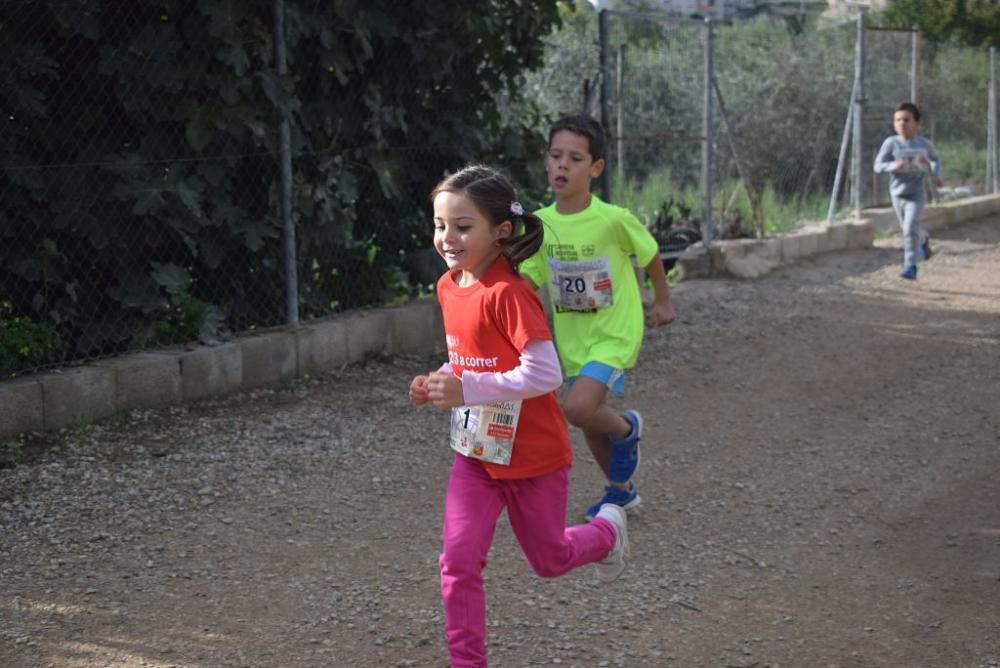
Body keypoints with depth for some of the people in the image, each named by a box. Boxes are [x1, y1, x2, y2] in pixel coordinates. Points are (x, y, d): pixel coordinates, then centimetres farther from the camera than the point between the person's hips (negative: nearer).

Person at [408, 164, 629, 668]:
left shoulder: (507, 293, -26)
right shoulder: (449, 287, -1)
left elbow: (545, 373, -30)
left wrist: (467, 390, -33)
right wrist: (440, 384, -5)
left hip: (532, 454, -6)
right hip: (476, 452, 6)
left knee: (549, 560, 16)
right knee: (458, 561, -6)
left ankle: (606, 530, 47)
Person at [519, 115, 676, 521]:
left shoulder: (615, 220, -20)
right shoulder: (540, 224, -8)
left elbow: (650, 255, -1)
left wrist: (663, 302, 10)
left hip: (615, 335, -5)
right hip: (573, 340, 5)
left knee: (578, 409, -24)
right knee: (591, 423, 16)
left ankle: (627, 428, 9)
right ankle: (621, 490, 40)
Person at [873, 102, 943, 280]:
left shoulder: (924, 143, -3)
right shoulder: (891, 143, -8)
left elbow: (935, 159, 18)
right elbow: (878, 165, -11)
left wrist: (937, 175, 3)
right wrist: (893, 165, -30)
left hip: (916, 192, -2)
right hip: (897, 192, 2)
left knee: (910, 227, -19)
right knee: (907, 229, 16)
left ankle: (911, 265, -11)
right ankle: (924, 240, 51)